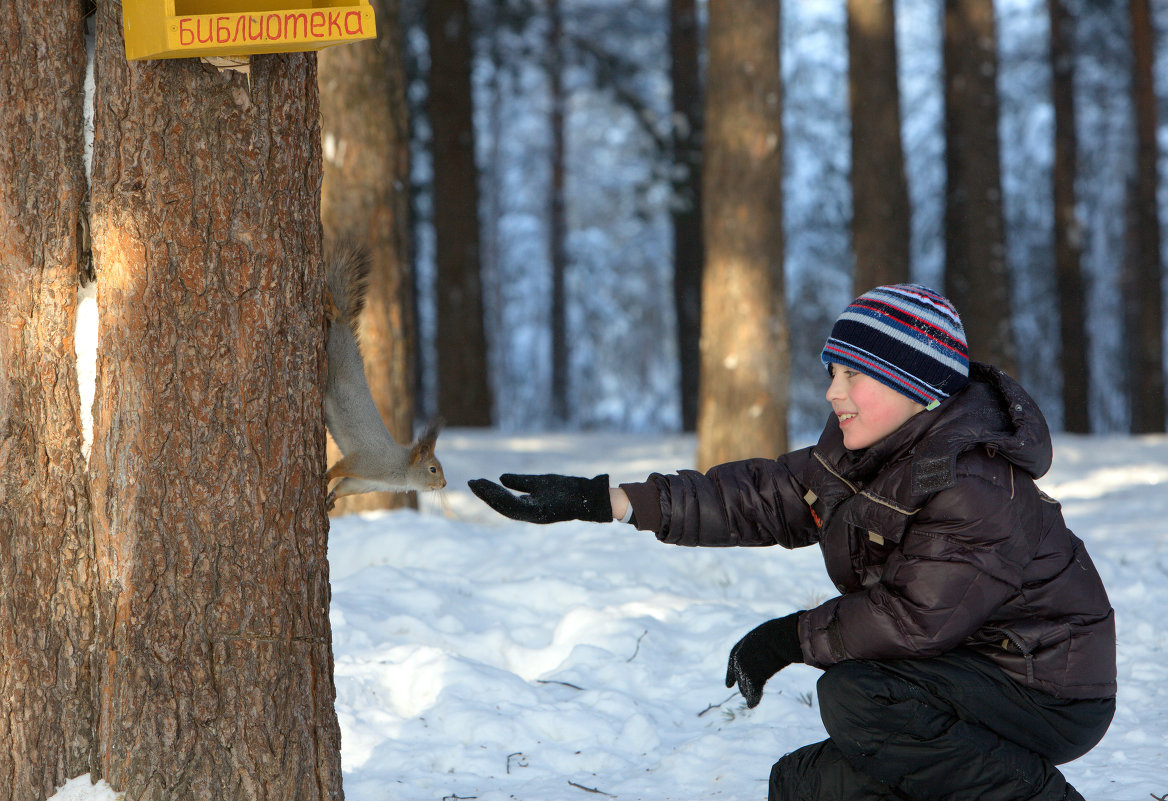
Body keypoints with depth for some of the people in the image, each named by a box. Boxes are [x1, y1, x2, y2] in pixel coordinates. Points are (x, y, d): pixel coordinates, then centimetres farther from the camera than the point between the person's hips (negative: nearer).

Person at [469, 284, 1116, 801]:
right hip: (955, 666, 9)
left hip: (1048, 690, -9)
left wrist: (794, 637, -15)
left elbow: (914, 616, -28)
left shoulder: (974, 486, -25)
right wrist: (598, 501, -2)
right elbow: (754, 500, 4)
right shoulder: (850, 458, 4)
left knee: (855, 698, -31)